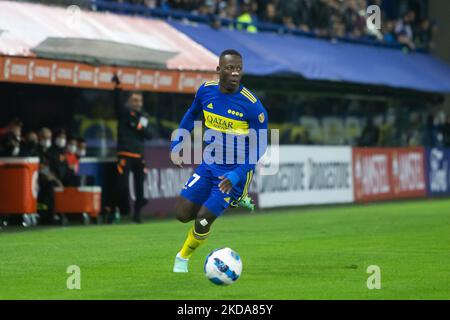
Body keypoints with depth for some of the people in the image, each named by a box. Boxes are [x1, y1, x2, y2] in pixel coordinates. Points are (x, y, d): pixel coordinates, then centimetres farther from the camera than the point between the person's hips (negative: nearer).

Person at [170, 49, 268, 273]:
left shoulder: (252, 105, -21)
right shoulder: (206, 90, -7)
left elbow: (259, 146, -15)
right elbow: (191, 115, 15)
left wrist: (237, 175, -24)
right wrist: (176, 145, 9)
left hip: (235, 170, -5)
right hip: (210, 165, 5)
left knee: (202, 221, -10)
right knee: (182, 214, 2)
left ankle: (183, 257, 21)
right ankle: (234, 199, 26)